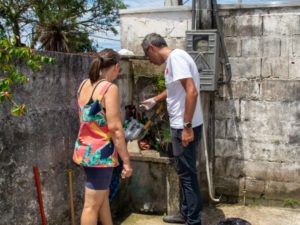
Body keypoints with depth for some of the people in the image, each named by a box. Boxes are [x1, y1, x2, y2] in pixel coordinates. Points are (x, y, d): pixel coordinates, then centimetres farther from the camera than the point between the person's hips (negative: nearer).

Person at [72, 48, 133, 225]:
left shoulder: (84, 85, 8)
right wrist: (126, 161, -16)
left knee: (103, 194, 23)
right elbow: (114, 128, -20)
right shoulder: (110, 88, -16)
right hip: (100, 152, -8)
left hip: (84, 149, 8)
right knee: (92, 204, 2)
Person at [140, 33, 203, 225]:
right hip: (181, 126, 10)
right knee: (185, 172, 18)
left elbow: (191, 92, -26)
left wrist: (187, 127, -25)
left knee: (187, 173, -1)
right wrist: (154, 100, 45)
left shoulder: (176, 57, -16)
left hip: (185, 127, -10)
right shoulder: (172, 59, 14)